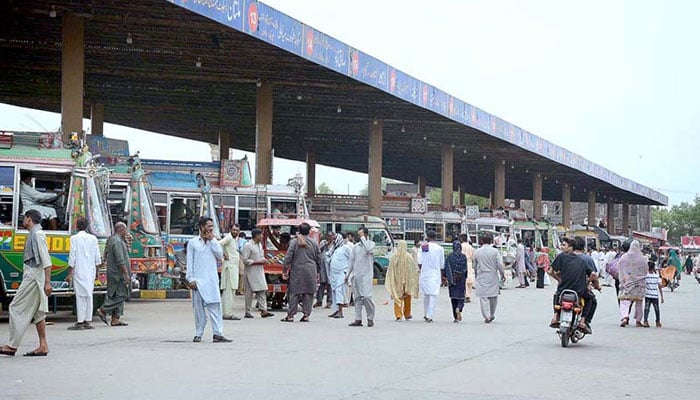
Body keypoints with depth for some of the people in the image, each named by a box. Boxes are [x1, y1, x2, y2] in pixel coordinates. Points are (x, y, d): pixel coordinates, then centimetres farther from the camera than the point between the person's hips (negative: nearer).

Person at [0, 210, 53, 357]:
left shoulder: (37, 234, -12)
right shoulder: (34, 234, 18)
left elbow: (46, 260, -19)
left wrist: (47, 282, -24)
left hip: (33, 277, -10)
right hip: (32, 277, 10)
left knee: (17, 308, -7)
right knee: (37, 312, 8)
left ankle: (12, 346, -5)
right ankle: (43, 346, 7)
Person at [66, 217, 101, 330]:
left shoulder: (74, 238, -6)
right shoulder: (93, 238, 7)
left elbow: (72, 257, -9)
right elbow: (97, 257, 9)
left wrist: (70, 273, -5)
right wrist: (96, 272, 19)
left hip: (79, 271, -4)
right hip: (91, 271, 5)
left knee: (80, 296, -5)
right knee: (89, 295, 9)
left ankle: (80, 322, -6)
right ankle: (87, 321, 10)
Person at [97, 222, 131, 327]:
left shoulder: (112, 239, 17)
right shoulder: (117, 242, -15)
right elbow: (120, 260, -21)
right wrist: (126, 274, -20)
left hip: (115, 274, 10)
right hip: (118, 274, -10)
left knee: (120, 295, 8)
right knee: (120, 295, -9)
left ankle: (115, 319, 7)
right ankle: (102, 310, -7)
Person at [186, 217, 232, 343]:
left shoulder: (214, 242, 15)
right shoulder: (193, 243, 5)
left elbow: (220, 255, 1)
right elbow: (190, 262, 3)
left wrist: (211, 240, -1)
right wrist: (191, 279, -5)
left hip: (212, 280, 2)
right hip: (198, 280, -2)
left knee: (215, 306, -7)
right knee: (199, 308, 1)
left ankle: (218, 334, -10)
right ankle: (198, 334, 10)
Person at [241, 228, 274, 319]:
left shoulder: (260, 245, 14)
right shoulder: (248, 246, -12)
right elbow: (245, 260, -15)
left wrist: (263, 260, 4)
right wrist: (257, 262, -16)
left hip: (259, 271, 8)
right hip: (251, 272, -8)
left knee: (262, 291, 0)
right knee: (250, 292, -1)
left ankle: (263, 310, -1)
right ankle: (247, 312, 6)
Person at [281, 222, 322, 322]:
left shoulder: (294, 242, -4)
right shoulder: (314, 243, 4)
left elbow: (288, 257, -6)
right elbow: (319, 260, 11)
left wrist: (285, 271, 1)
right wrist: (317, 272, 22)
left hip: (297, 271, -2)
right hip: (310, 271, 2)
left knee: (294, 292, 2)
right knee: (308, 293, 7)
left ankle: (290, 315, 1)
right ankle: (306, 315, 6)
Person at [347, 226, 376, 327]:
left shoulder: (371, 243, 2)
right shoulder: (356, 246, 16)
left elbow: (368, 249, -23)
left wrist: (363, 238, -13)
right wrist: (348, 274, 18)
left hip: (366, 274, -5)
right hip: (356, 274, 5)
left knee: (366, 296, -14)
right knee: (357, 297, 4)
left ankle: (370, 318, -2)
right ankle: (358, 319, 6)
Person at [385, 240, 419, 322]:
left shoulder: (393, 257, -6)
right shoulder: (408, 256, -10)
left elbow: (390, 269, -3)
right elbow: (414, 267, -6)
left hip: (397, 280, 0)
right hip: (406, 279, 0)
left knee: (397, 297, 4)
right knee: (407, 297, 14)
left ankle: (398, 315, -7)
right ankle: (407, 314, 23)